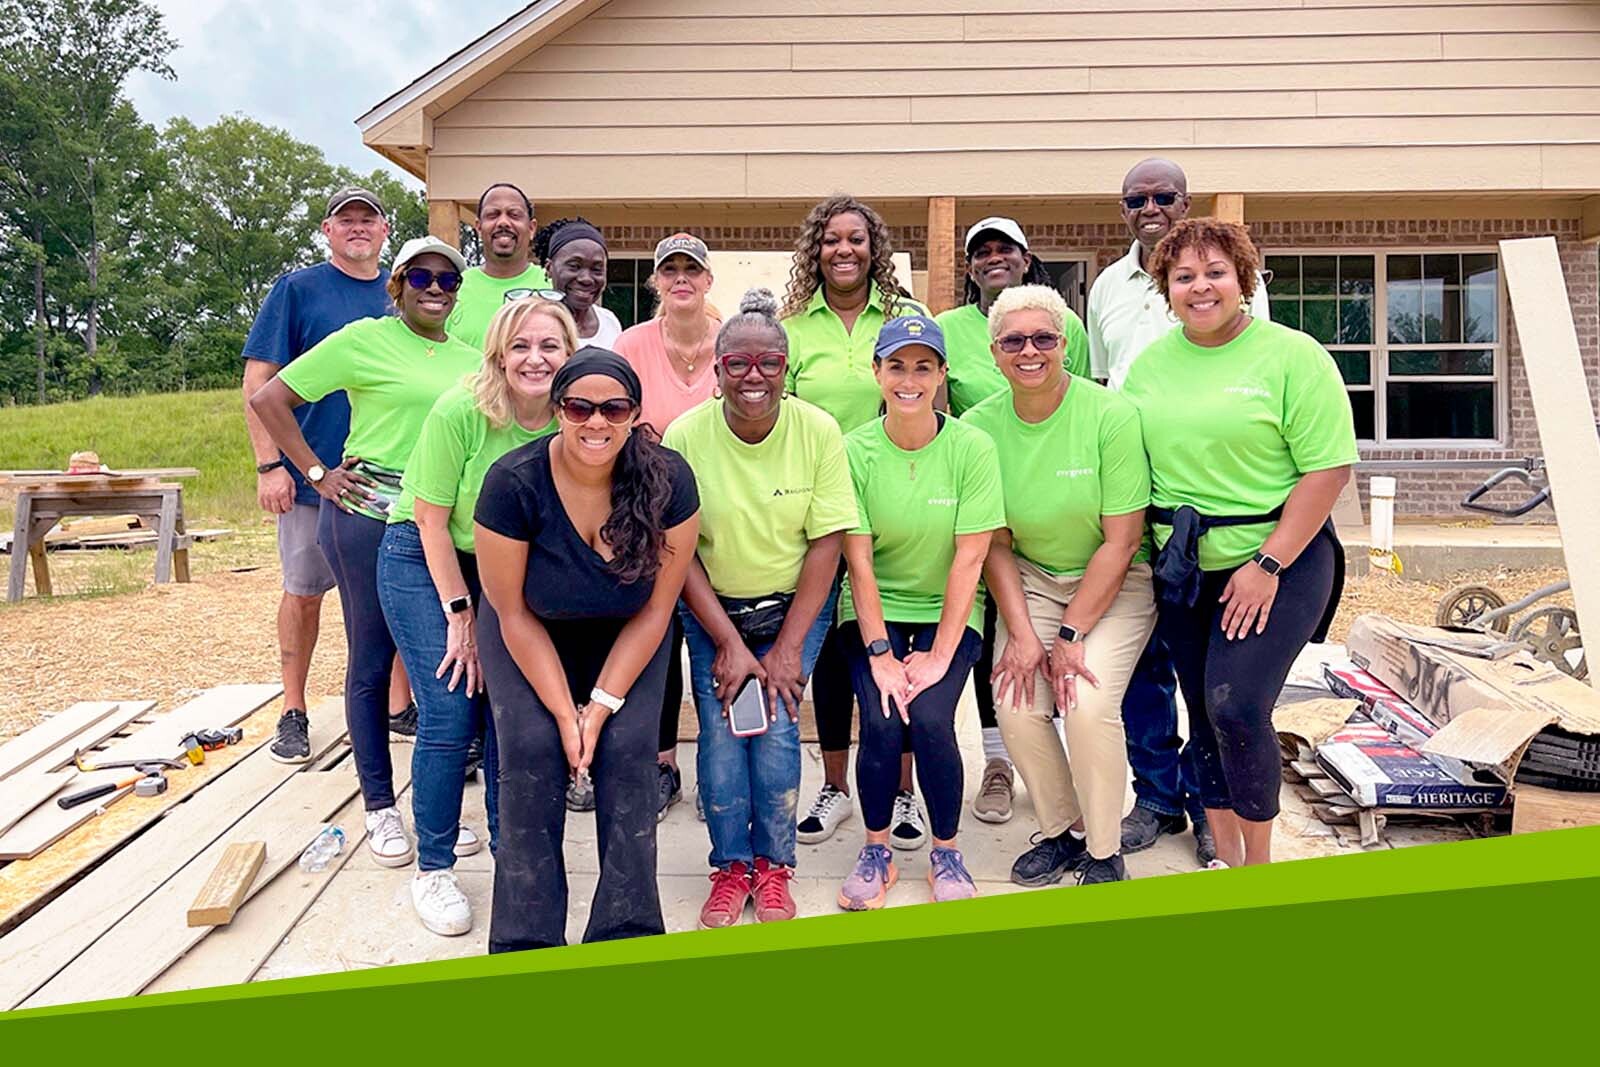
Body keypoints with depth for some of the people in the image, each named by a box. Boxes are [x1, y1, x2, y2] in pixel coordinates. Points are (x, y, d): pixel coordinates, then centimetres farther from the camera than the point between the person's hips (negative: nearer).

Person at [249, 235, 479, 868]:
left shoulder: (471, 360, 12)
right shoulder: (364, 340, -3)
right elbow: (268, 399, -2)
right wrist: (317, 474, -7)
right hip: (369, 517, -5)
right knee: (371, 663, 6)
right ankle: (379, 806, 19)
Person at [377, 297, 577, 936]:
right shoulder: (461, 411, -22)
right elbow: (431, 519, -16)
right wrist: (460, 614, -14)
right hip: (423, 561, -3)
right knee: (450, 710, -10)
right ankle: (433, 869, 7)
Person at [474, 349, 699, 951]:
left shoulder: (668, 480, -23)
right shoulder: (514, 482, -26)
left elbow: (656, 609, -14)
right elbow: (514, 614, -17)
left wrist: (602, 705, -17)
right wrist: (564, 711, -18)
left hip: (625, 637, 1)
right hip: (530, 637, 0)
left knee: (628, 751, -15)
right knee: (530, 752, -17)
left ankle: (627, 932, 0)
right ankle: (526, 940, -3)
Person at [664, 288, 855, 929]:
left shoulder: (818, 431, -13)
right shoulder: (685, 435, -13)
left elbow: (827, 543, -11)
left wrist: (788, 647, -13)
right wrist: (728, 642, -13)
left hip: (795, 606, 0)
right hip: (710, 610, 1)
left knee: (777, 727, -12)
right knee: (720, 730, -11)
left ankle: (774, 866, 10)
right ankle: (730, 867, 11)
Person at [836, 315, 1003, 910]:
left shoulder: (972, 448, -10)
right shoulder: (855, 450, -7)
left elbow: (970, 558, -11)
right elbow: (858, 560, -9)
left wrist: (940, 655, -15)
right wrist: (880, 654, -15)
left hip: (948, 615, 0)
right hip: (873, 613, 1)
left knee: (930, 718, -21)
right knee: (882, 721, -20)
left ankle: (946, 852, 6)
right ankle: (876, 851, 7)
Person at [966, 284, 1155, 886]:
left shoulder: (1111, 417, -18)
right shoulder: (980, 425, -8)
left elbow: (1120, 543, -15)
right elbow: (996, 546, -3)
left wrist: (1070, 636, -17)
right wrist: (1022, 634, -13)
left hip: (1117, 583, -3)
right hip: (1031, 581, 3)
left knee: (1089, 705, -22)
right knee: (1016, 705, -16)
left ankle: (1104, 854, 3)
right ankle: (1062, 831, 11)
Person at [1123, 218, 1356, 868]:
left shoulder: (1292, 356, -7)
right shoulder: (1150, 363, 8)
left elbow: (1328, 468, -11)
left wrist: (1267, 565, -16)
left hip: (1280, 558, -5)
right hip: (1182, 565, 5)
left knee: (1237, 703, -15)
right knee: (1202, 709, 10)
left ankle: (1259, 862, 6)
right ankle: (1225, 855, 27)